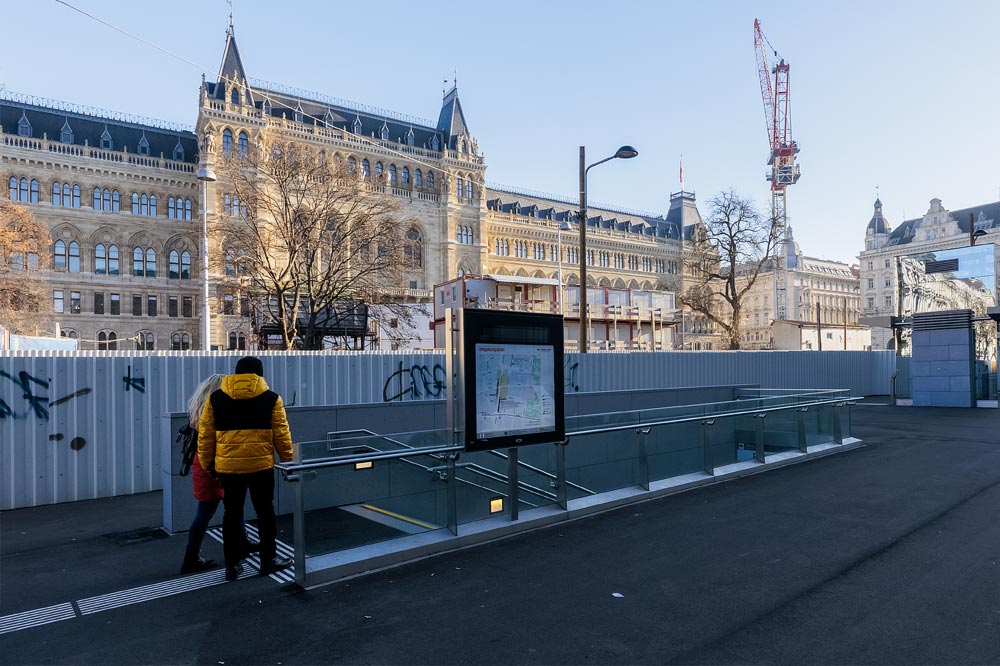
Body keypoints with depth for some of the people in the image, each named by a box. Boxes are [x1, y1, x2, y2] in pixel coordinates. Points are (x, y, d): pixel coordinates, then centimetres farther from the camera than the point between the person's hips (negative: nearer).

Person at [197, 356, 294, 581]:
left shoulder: (215, 398, 3)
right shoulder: (271, 398, -2)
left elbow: (205, 434, 4)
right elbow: (281, 434, -2)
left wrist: (207, 462, 14)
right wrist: (288, 460, 9)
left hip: (228, 466, 2)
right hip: (261, 465, -2)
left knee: (231, 514, 14)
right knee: (265, 512, 12)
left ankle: (232, 565, 21)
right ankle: (268, 560, 21)